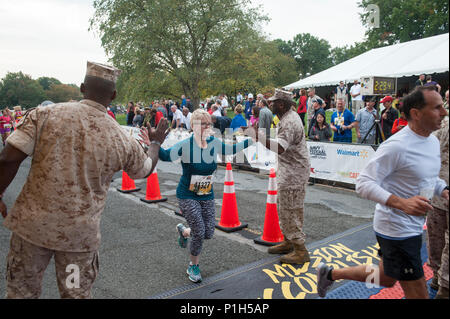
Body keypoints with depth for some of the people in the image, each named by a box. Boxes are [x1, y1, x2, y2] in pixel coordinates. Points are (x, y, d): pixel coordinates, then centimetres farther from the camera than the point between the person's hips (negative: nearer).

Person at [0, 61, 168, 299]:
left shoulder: (45, 114, -8)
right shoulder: (123, 140, -6)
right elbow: (146, 169, 13)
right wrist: (156, 143, 32)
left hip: (33, 223, 0)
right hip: (81, 234, 0)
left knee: (21, 291, 19)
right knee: (77, 294, 18)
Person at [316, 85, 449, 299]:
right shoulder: (397, 146, -22)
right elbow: (364, 184, -25)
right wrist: (401, 203, -37)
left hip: (413, 227, 9)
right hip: (396, 230, -9)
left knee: (386, 279, 24)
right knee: (418, 294, -1)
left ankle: (330, 274, 37)